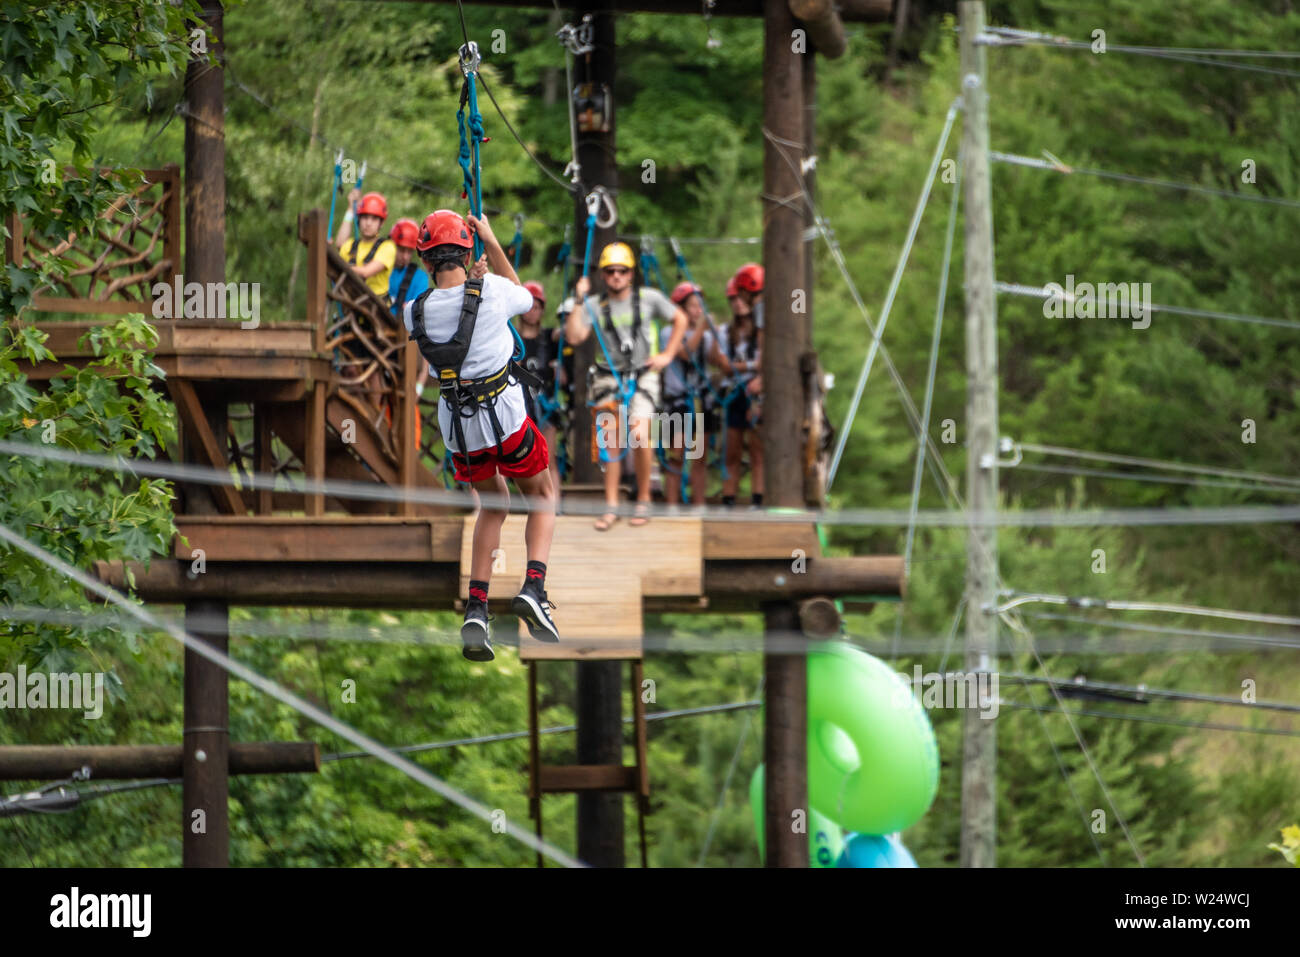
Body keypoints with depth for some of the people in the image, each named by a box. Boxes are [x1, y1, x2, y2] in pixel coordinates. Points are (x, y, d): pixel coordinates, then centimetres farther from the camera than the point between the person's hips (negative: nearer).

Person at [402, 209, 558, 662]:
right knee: (541, 496, 22)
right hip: (504, 416, -3)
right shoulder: (491, 291, -15)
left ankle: (476, 610, 9)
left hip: (457, 425, 3)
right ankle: (533, 587, -4)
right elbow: (522, 297, 11)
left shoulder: (415, 312, -6)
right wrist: (492, 242, 13)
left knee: (494, 504, 26)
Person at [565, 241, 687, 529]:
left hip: (642, 376, -1)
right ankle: (611, 506, 2)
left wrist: (667, 355, 6)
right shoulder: (595, 306, -1)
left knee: (639, 435, -17)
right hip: (608, 377, 1)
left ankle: (643, 501, -2)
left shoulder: (648, 298, 0)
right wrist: (579, 302, -16)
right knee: (611, 440, -6)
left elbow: (680, 319, 14)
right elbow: (575, 337, -14)